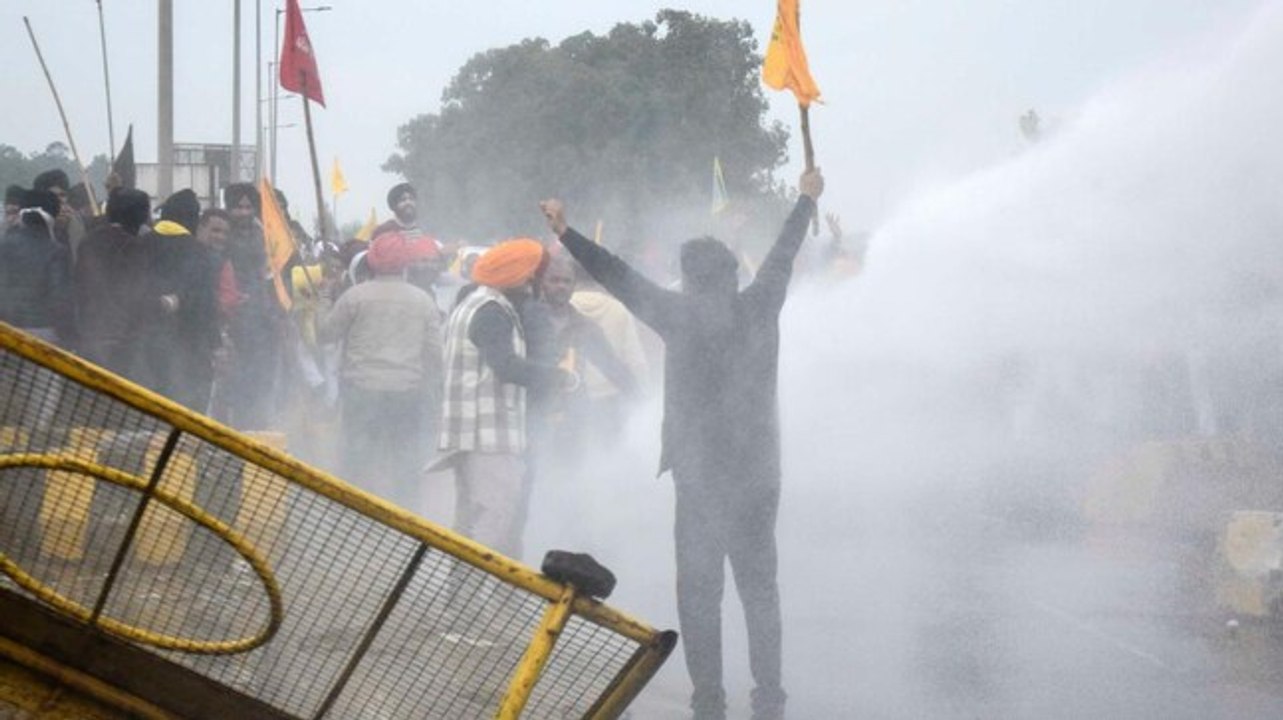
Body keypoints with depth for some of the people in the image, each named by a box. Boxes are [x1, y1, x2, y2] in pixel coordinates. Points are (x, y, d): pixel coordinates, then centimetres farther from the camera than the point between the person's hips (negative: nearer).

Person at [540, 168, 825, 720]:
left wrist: (565, 233, 0)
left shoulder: (681, 317, -11)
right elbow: (783, 254, 16)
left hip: (700, 477, -4)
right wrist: (806, 200, 32)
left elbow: (617, 276, -7)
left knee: (699, 590, 3)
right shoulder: (759, 309, -1)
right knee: (759, 586, 12)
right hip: (758, 473, 4)